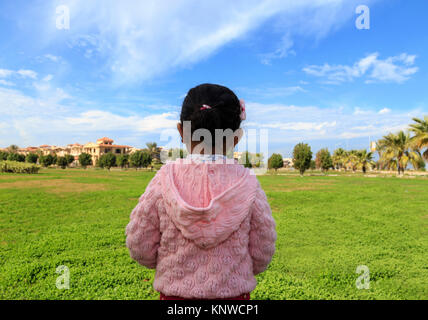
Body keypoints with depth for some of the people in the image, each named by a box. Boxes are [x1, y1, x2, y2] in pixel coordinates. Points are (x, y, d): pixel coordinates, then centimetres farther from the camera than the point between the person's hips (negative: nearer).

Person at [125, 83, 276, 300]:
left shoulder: (164, 180, -17)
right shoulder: (247, 185, -16)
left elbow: (139, 246, -8)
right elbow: (261, 254, -6)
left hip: (174, 293, 1)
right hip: (234, 293, 0)